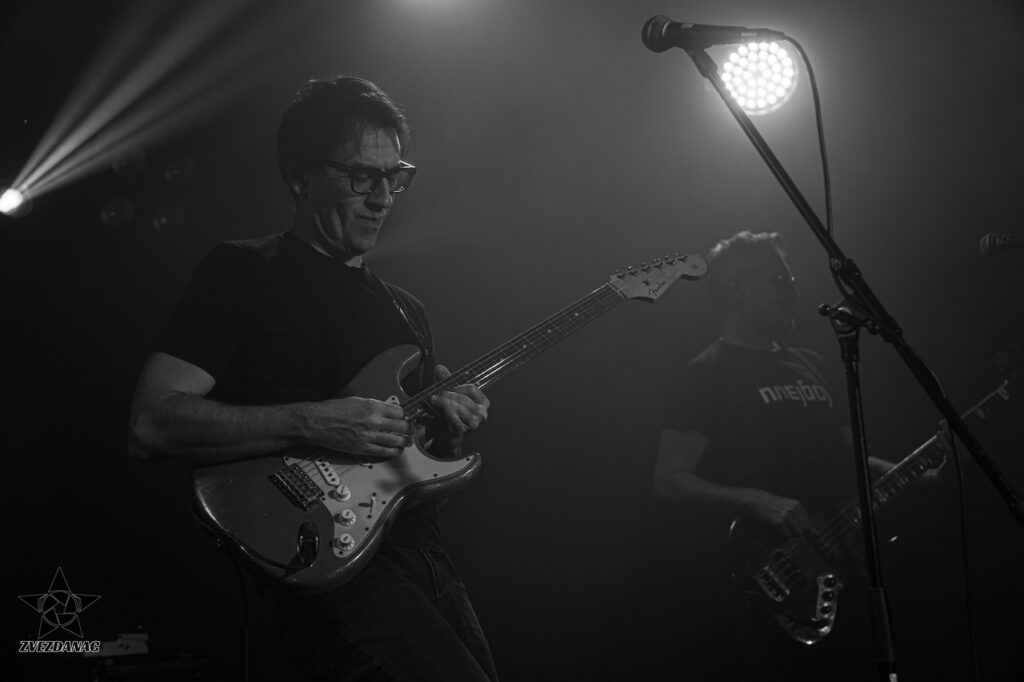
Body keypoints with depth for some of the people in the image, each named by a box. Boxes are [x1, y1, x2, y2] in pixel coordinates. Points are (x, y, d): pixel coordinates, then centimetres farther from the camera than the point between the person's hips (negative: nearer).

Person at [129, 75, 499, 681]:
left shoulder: (405, 308, 19)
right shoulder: (242, 273, -1)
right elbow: (152, 425, -12)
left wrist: (448, 431, 1)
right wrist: (313, 423, -20)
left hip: (420, 552, 7)